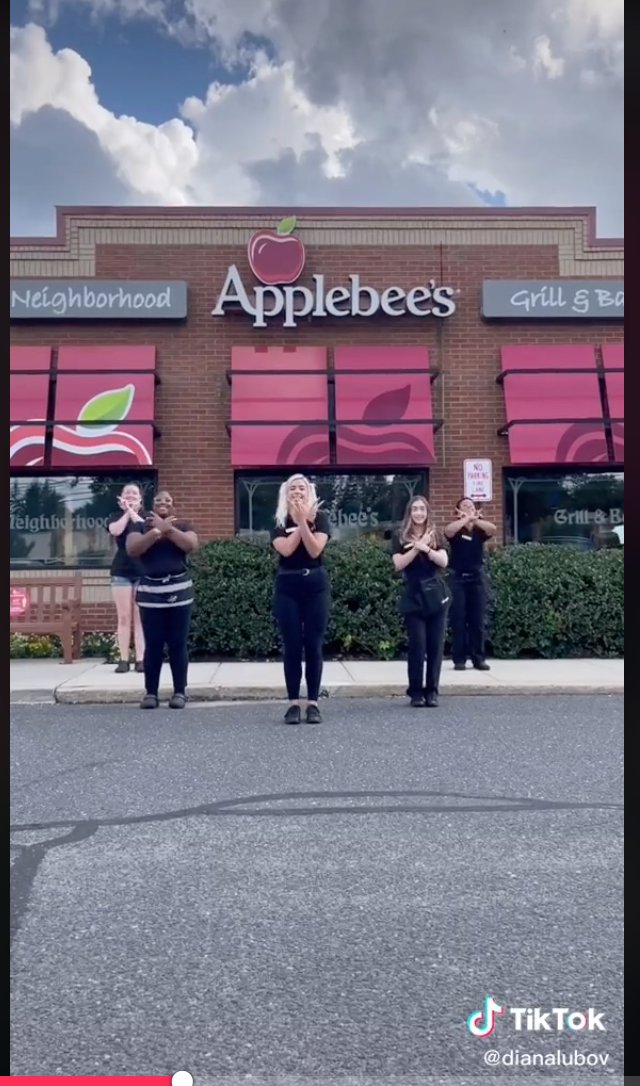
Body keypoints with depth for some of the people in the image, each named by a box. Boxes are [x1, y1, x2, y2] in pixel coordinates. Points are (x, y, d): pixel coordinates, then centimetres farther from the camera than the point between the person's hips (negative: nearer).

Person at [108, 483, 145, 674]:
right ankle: (123, 659, 1)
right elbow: (115, 530, -12)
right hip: (121, 572, 1)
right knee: (124, 617, -1)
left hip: (143, 571, -1)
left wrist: (131, 510, -8)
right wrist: (126, 512, -5)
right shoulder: (116, 517, 12)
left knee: (140, 616, -3)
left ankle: (141, 659, -3)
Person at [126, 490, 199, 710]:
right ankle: (150, 692, 8)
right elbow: (132, 549, -10)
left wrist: (167, 528, -12)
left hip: (179, 591, 0)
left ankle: (180, 692, 8)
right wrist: (158, 530, -14)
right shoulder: (141, 526, 9)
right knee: (152, 645, 1)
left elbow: (191, 546, -10)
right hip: (150, 592, 0)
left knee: (178, 643, 1)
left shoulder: (183, 525, 9)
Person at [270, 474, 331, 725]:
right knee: (292, 646, 1)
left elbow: (315, 550, -13)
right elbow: (285, 549, -14)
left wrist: (303, 521, -15)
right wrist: (299, 521, -10)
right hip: (287, 586, 1)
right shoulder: (279, 521, 5)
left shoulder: (320, 517, 1)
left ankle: (313, 703, 6)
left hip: (315, 585, -1)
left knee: (313, 646, 0)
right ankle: (293, 703, 7)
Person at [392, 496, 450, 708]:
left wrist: (425, 548, -17)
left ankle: (431, 691, 9)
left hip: (436, 595, 2)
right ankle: (416, 692, 4)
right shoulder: (400, 538, 5)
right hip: (414, 596, -2)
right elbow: (399, 564, -9)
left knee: (435, 645, 1)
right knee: (417, 645, -6)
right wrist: (417, 547, -16)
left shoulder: (434, 536, 10)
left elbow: (444, 561, -4)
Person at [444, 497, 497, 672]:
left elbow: (493, 529, -15)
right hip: (457, 578, -2)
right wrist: (466, 519, -17)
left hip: (477, 577, 2)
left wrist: (474, 519, -18)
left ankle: (479, 658, 9)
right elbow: (448, 530, -23)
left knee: (478, 620, 3)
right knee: (458, 620, -2)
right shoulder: (456, 529, 2)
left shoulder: (479, 530, 7)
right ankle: (459, 659, 3)